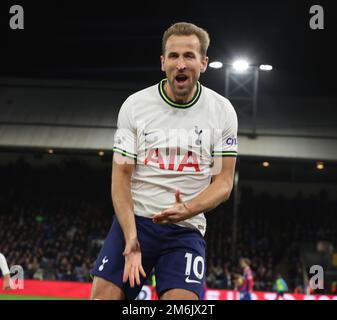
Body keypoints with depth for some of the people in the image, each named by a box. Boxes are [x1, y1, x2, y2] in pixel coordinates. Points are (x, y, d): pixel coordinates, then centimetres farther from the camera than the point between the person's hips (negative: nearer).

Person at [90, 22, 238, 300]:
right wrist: (131, 238, -16)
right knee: (103, 295, -11)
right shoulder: (134, 105, -1)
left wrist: (187, 210, -20)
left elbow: (224, 181, 1)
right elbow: (121, 177, -2)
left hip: (186, 230, 0)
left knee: (183, 299, -20)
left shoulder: (223, 111, 1)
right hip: (133, 221, 0)